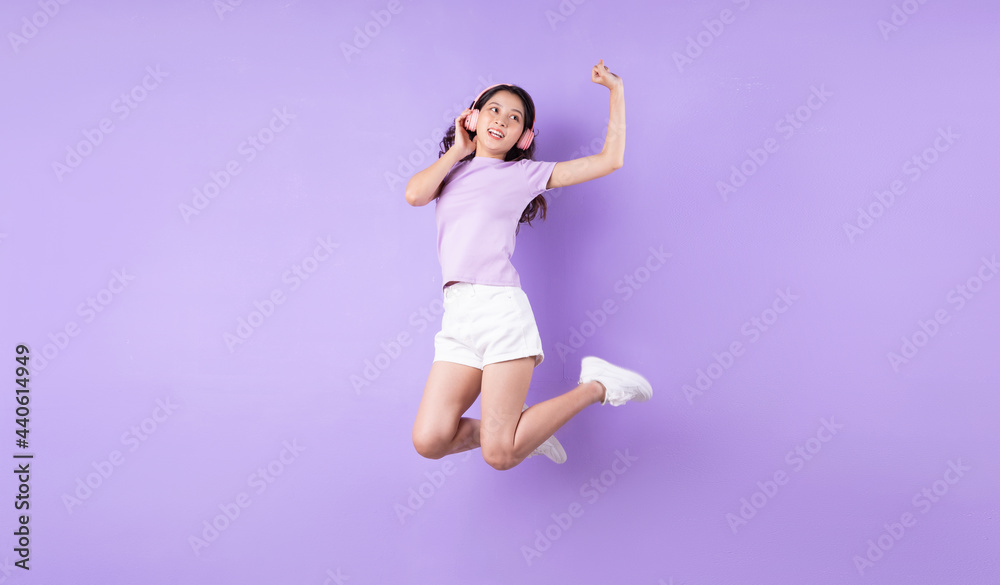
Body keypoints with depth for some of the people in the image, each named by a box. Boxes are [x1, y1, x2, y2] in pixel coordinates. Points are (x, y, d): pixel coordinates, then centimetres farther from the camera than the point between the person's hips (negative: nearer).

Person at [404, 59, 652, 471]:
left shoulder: (524, 173, 10)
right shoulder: (452, 171, 21)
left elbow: (610, 159, 7)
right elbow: (415, 194, -1)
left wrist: (616, 90, 10)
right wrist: (459, 149, 10)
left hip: (500, 309, -4)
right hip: (456, 318, 4)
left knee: (499, 456, -12)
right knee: (430, 441, -9)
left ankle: (596, 386, 9)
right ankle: (519, 429, 16)